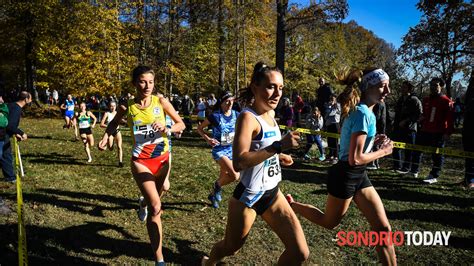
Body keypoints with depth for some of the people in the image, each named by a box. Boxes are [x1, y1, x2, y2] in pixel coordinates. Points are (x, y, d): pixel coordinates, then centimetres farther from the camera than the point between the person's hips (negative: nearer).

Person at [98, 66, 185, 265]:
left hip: (163, 158, 2)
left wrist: (166, 129, -22)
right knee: (156, 208, -14)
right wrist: (106, 137, 0)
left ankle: (144, 202, 64)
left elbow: (181, 124, -3)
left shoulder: (160, 101, -8)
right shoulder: (127, 106, -6)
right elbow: (114, 122, 15)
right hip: (141, 161, -2)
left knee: (155, 197, 24)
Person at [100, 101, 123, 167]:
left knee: (119, 147, -6)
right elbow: (101, 124, -9)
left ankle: (120, 161, 0)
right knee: (111, 148, -10)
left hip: (117, 131, 2)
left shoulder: (117, 113, 5)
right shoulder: (107, 114, -5)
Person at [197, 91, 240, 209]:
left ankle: (213, 194, 41)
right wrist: (207, 139, -18)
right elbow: (199, 128, -3)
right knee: (235, 175, -22)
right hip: (219, 150, -5)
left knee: (224, 176, 15)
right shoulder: (214, 116, -14)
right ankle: (217, 186, 7)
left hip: (232, 149, 5)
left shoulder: (236, 115, -3)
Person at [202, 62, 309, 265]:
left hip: (272, 193, 7)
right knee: (230, 248, 16)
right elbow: (238, 162, -33)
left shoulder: (271, 114, 5)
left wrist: (278, 156, 8)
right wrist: (278, 146, -36)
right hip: (248, 196, -7)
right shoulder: (248, 117, -20)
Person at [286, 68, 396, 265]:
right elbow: (355, 159, -26)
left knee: (383, 228, 8)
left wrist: (373, 141, 5)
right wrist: (383, 152, -12)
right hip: (345, 177, -9)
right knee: (330, 222, 15)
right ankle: (290, 204, 32)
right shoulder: (363, 114, -23)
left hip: (358, 176, 9)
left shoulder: (360, 111, 6)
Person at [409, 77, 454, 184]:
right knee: (417, 150, 10)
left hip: (438, 133, -6)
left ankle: (434, 176, 9)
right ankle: (414, 171, 23)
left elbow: (450, 118, -10)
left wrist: (448, 132, -14)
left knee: (437, 155, 1)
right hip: (424, 131, 6)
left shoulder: (446, 101, -7)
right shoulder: (426, 100, 12)